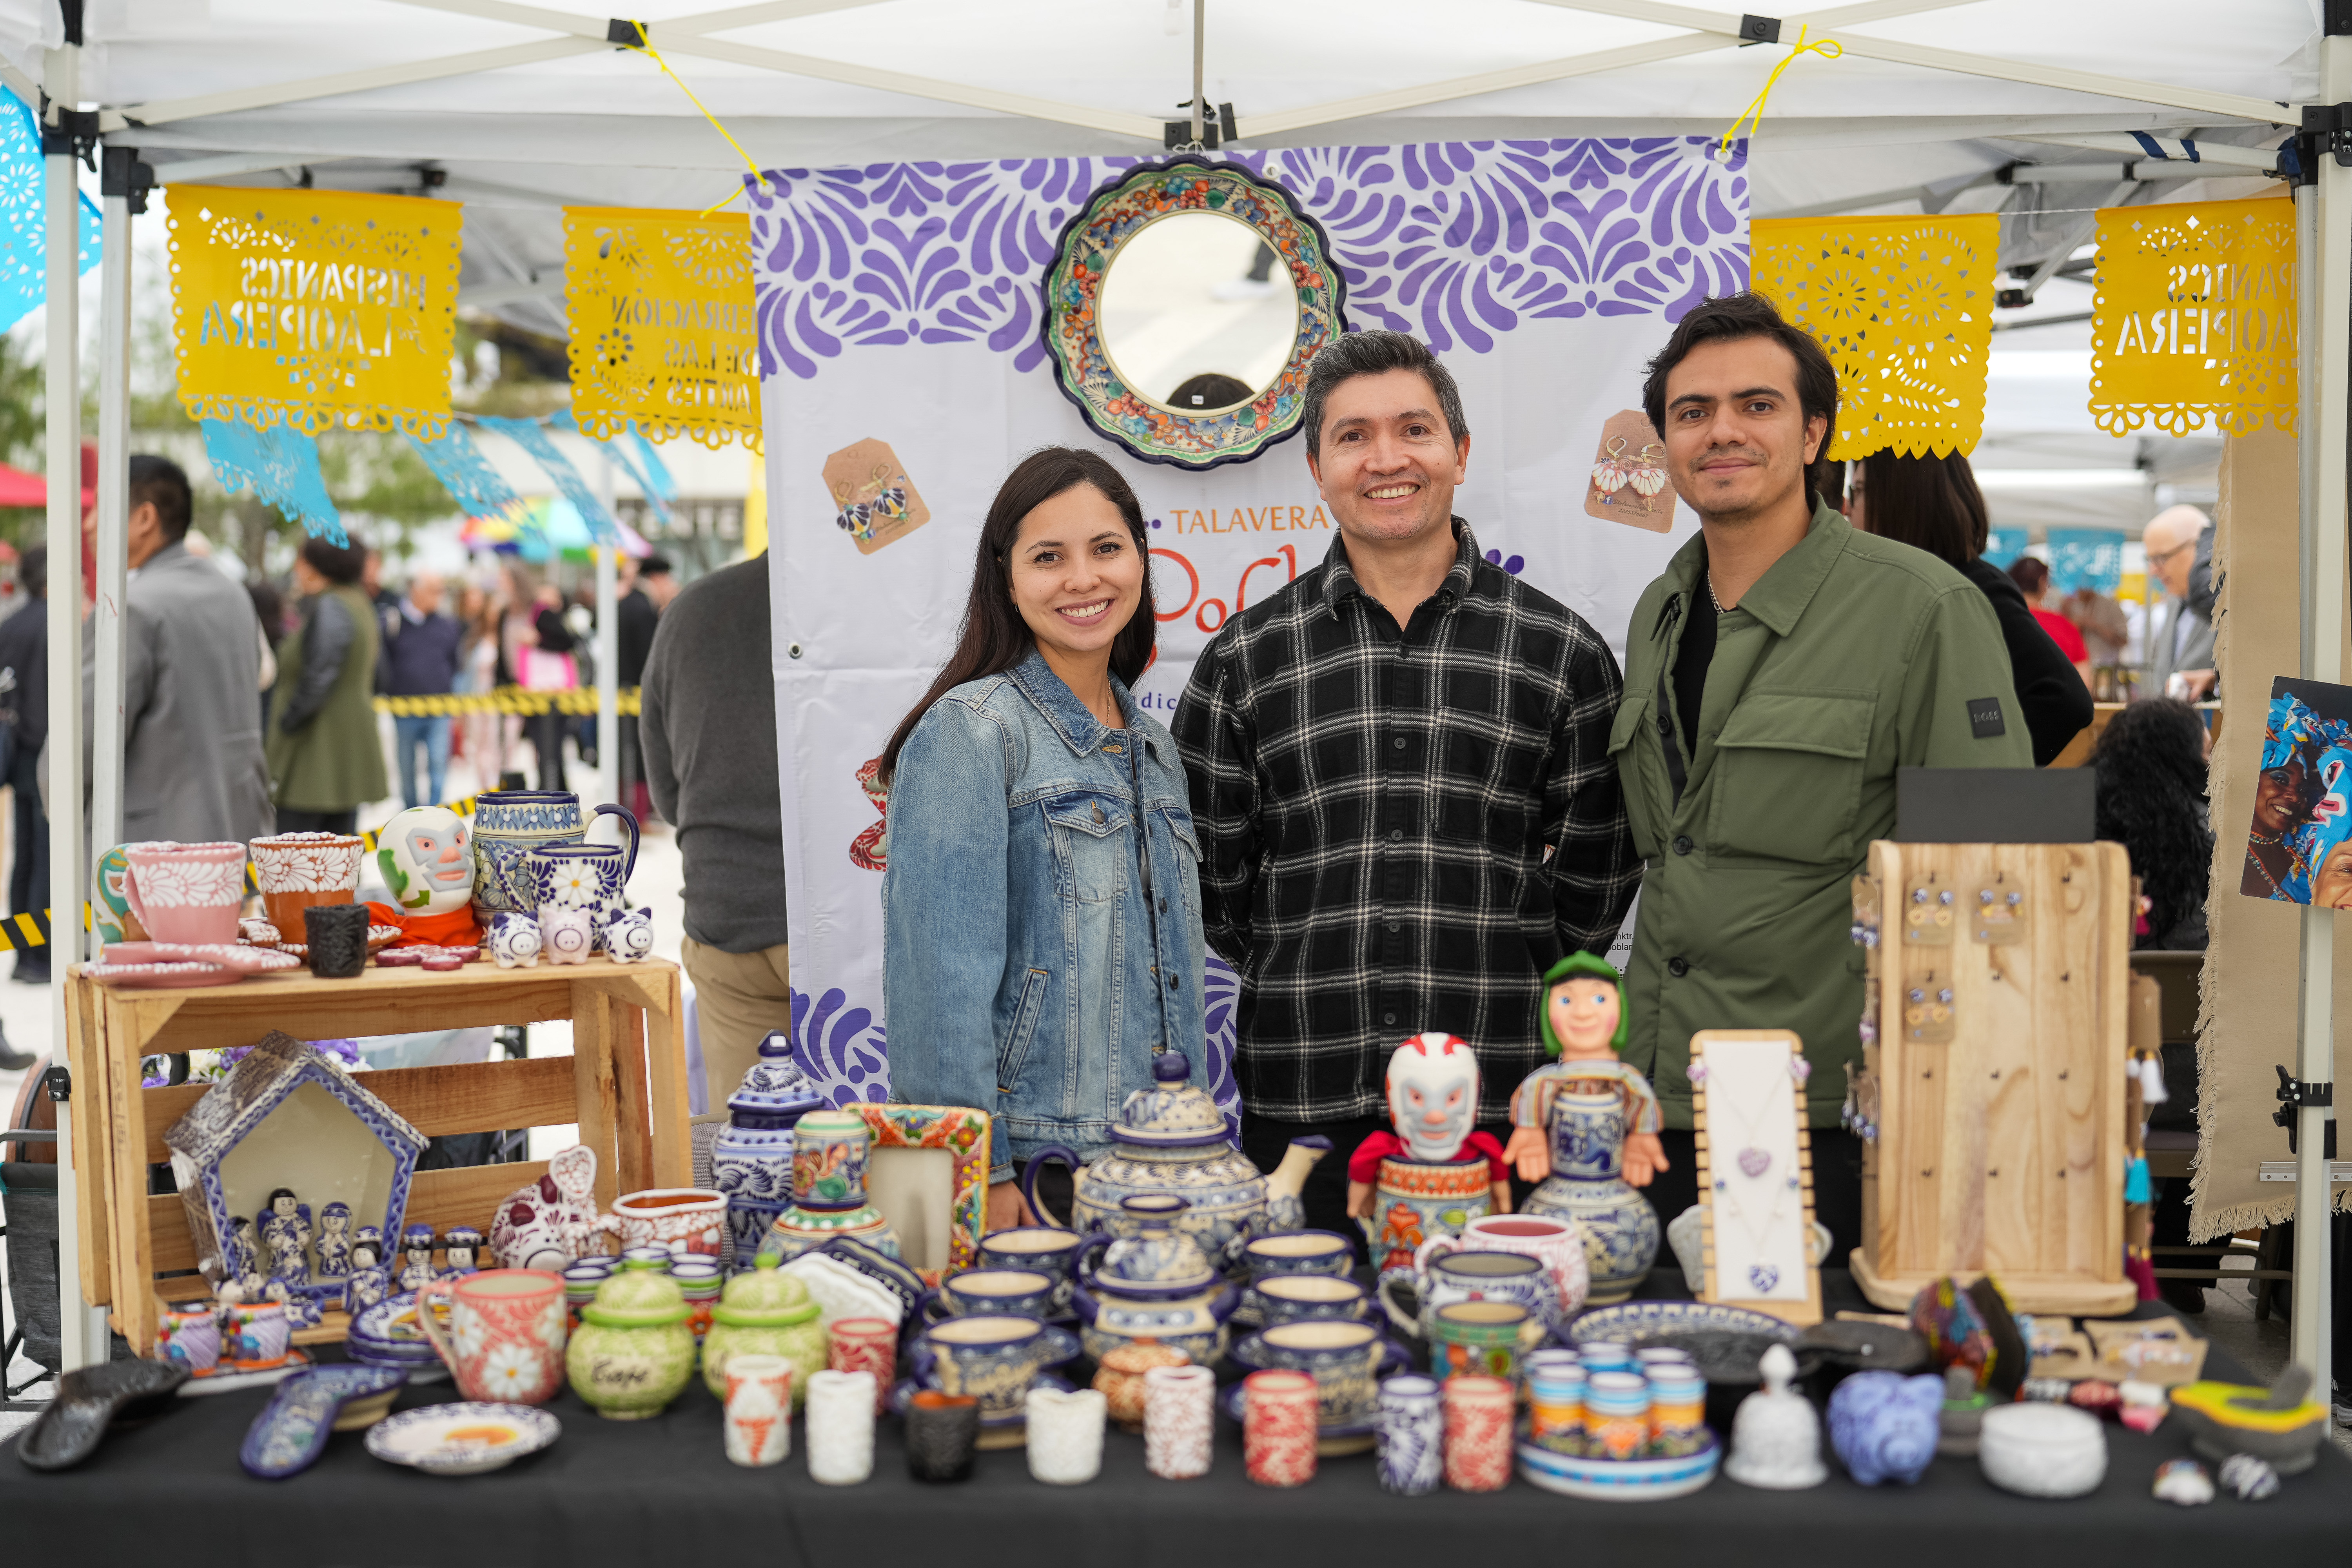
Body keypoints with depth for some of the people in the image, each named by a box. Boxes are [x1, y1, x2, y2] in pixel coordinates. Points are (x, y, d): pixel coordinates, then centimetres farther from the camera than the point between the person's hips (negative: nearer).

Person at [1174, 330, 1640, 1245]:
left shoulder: (1563, 653, 4)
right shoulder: (1244, 661, 5)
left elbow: (1595, 878, 9)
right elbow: (1211, 879, 10)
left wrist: (1499, 987, 8)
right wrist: (1312, 982, 8)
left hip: (1502, 1106, 0)